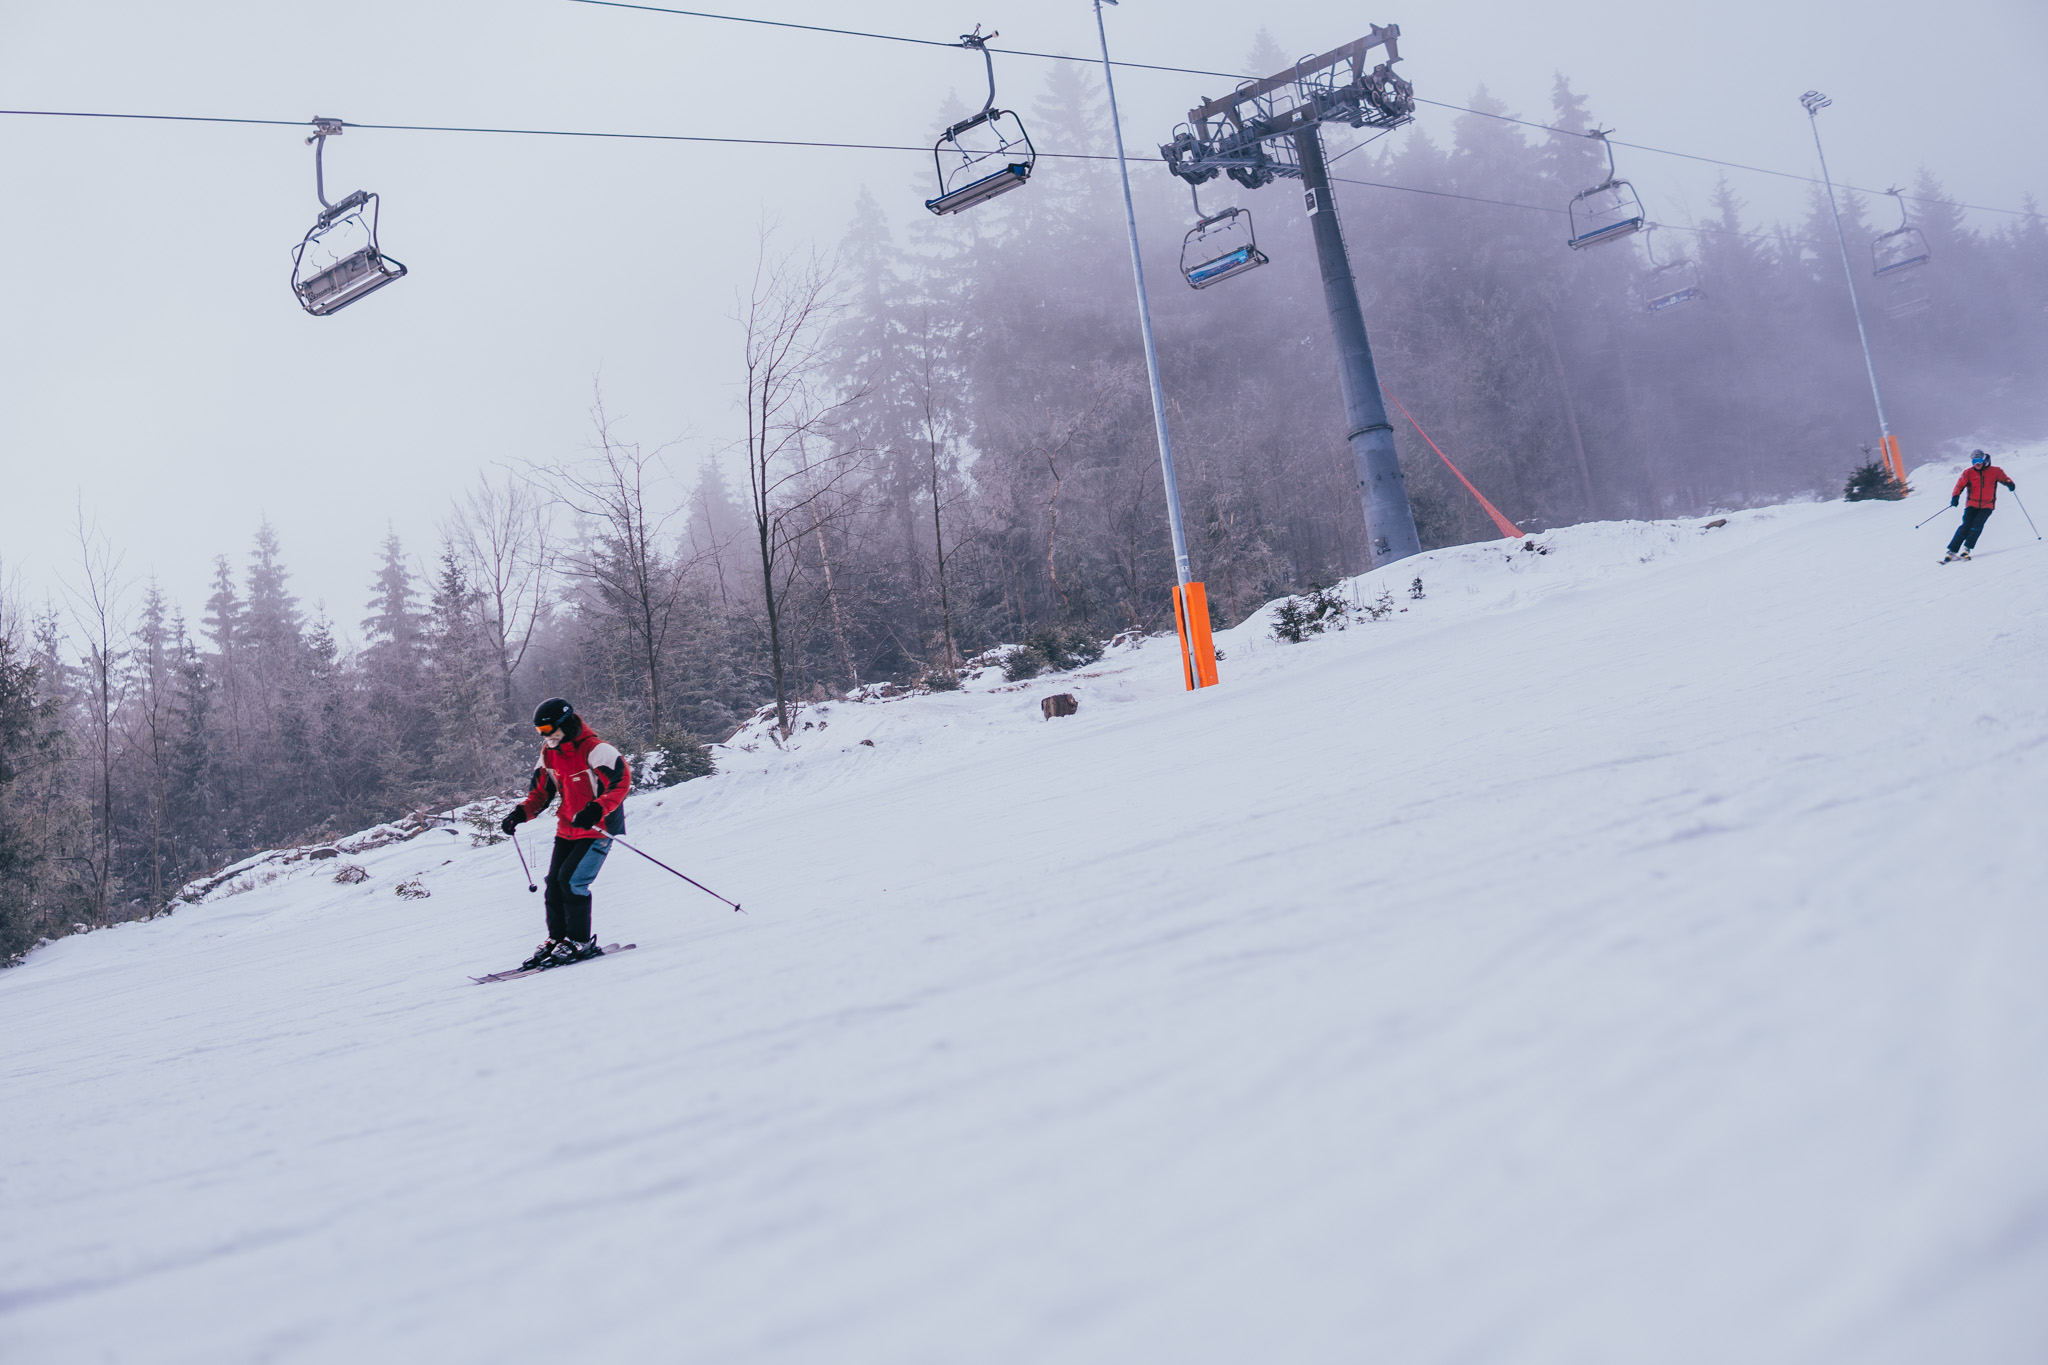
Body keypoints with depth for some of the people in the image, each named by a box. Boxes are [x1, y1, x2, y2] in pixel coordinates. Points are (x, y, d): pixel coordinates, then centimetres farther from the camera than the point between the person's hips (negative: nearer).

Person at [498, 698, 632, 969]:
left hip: (598, 828, -8)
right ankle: (557, 939, 19)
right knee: (554, 883, 5)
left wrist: (596, 810, -38)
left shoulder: (595, 750, -21)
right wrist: (520, 813, -3)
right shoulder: (548, 753, 5)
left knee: (572, 881, -15)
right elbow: (541, 791, 14)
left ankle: (580, 941, -2)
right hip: (567, 829, 8)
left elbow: (621, 781, -25)